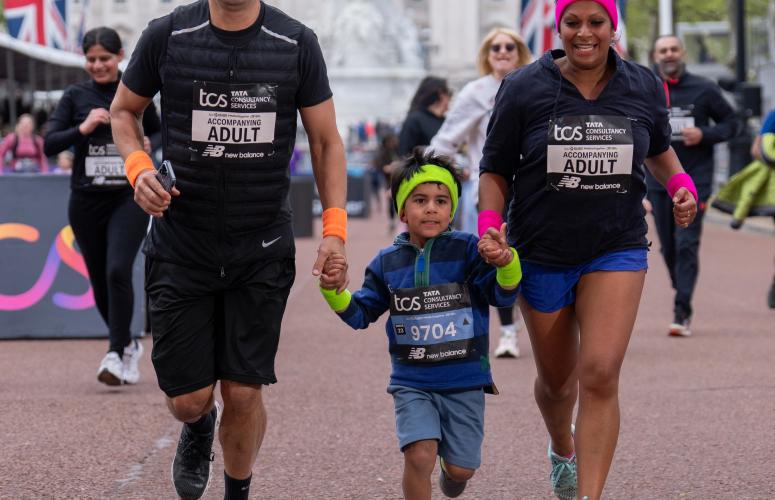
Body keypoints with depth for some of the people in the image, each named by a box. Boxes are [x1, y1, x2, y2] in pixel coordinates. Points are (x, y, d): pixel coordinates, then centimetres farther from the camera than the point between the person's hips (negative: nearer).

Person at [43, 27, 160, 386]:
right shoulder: (75, 97, 3)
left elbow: (157, 135, 15)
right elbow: (50, 145, -3)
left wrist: (147, 146, -6)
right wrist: (83, 128, -17)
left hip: (128, 198, -2)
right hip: (86, 202, 2)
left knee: (118, 271, -20)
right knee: (99, 282, 9)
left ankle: (116, 354, -16)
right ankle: (129, 346, 30)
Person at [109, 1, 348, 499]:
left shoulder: (297, 43, -3)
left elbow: (326, 141, 4)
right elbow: (123, 111, 11)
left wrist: (334, 229, -5)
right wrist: (138, 167, -9)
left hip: (263, 250, 0)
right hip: (180, 247, 0)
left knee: (244, 394, -1)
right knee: (188, 399, 2)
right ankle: (198, 428, 41)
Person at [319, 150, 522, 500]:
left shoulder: (467, 250, -7)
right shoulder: (387, 263, 2)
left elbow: (503, 295, -13)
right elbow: (360, 315, 9)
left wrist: (506, 263, -34)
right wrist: (336, 292, -11)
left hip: (465, 382, -1)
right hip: (413, 383, 1)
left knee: (461, 468, 6)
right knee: (420, 456, -18)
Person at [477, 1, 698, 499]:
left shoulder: (643, 87, 0)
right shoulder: (524, 89, -7)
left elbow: (659, 148, 20)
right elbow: (496, 170, 1)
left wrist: (680, 184, 0)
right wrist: (490, 226, -16)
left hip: (617, 249, 0)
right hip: (543, 253, 0)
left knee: (600, 375, -17)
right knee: (557, 378, 15)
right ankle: (562, 450, 49)